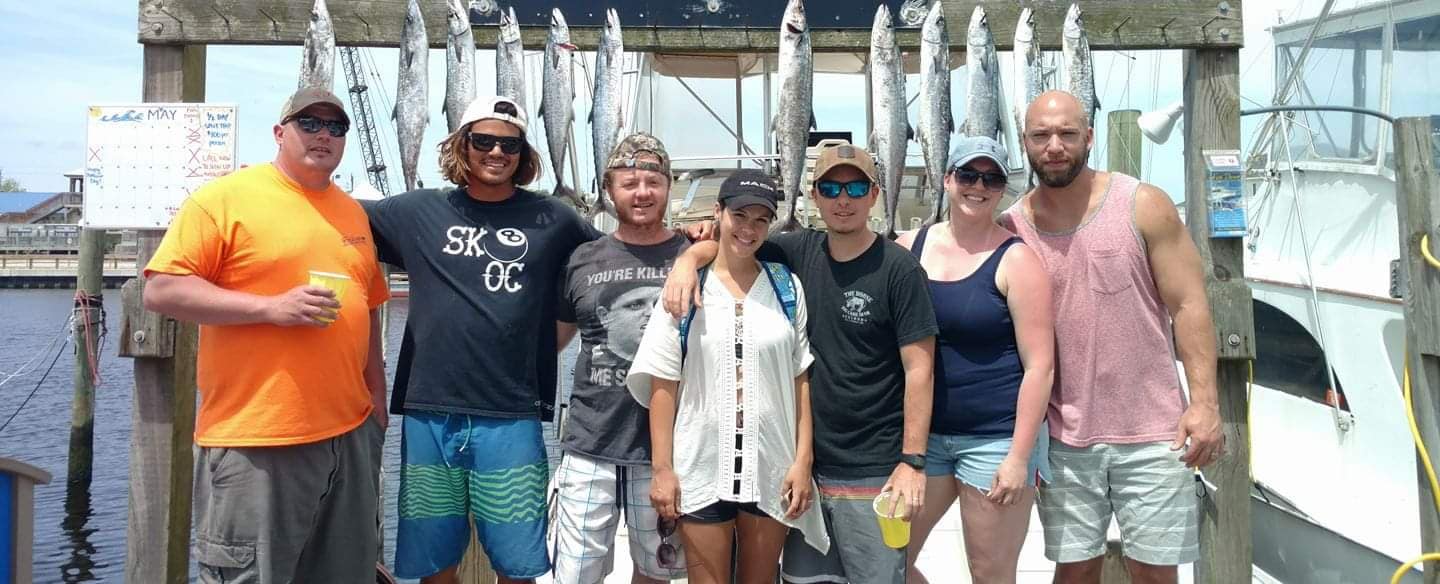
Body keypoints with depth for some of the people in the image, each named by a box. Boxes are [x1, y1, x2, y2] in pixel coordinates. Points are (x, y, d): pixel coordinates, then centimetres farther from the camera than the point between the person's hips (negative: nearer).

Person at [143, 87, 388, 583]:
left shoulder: (353, 212, 14)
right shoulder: (224, 197, -5)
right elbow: (161, 290, -10)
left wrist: (377, 404, 16)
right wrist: (269, 307, -18)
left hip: (351, 435, 6)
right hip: (255, 442, -6)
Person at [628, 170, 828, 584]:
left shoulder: (787, 287, 4)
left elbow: (801, 379, 3)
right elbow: (663, 385, -3)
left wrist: (803, 459, -3)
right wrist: (662, 468, -7)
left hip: (772, 468, 1)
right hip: (701, 468, -1)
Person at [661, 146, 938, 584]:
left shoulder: (898, 269, -8)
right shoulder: (800, 252, 5)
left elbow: (918, 369, -9)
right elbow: (726, 242, 9)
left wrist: (912, 461, -13)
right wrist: (688, 259, -13)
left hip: (873, 474, -4)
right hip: (807, 464, 5)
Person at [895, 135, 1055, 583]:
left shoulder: (1015, 260, -8)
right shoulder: (908, 248, 5)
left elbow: (1039, 366, -10)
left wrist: (1019, 457, -13)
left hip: (996, 438, -4)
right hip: (921, 433, 5)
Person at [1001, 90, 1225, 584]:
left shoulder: (1144, 206, -4)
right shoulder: (1011, 228, 1)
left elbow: (1189, 307, -4)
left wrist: (1204, 402, -12)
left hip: (1151, 433, -1)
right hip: (1063, 439, 2)